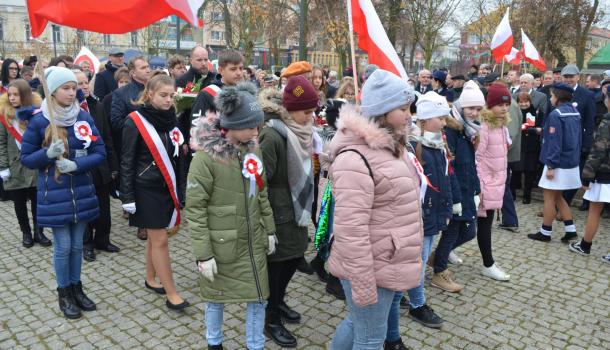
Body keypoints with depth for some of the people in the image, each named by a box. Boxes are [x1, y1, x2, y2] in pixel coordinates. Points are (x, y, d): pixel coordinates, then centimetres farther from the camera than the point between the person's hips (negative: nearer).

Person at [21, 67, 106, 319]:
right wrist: (48, 154, -22)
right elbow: (26, 159, -3)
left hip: (81, 191, 3)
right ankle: (64, 293, 25)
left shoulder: (83, 116, -1)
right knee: (63, 247, 6)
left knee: (77, 245, 14)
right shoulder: (39, 120, -9)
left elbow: (100, 153, -2)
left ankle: (76, 288, 31)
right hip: (54, 195, -3)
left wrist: (76, 164, -18)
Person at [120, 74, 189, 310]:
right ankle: (171, 293, 6)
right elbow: (127, 161, -9)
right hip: (147, 189, -5)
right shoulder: (135, 121, -10)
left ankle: (150, 279, 33)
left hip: (168, 187, 5)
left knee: (155, 237, 15)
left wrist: (179, 189, 13)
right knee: (159, 240, -2)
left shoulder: (171, 118, 6)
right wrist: (128, 197, -11)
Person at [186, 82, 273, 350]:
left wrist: (269, 229, 10)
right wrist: (203, 253, -16)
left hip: (252, 241, 4)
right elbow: (195, 209, -17)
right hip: (221, 245, -4)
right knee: (217, 297, 17)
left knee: (258, 297, 11)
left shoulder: (252, 148, -3)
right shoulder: (206, 156, -20)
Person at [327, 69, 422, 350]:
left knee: (357, 323, 25)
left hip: (388, 262, 9)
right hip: (372, 270, -9)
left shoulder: (391, 146, 8)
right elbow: (351, 231, -26)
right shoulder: (355, 158, -24)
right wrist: (363, 286, -22)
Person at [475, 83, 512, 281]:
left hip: (497, 182, 9)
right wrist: (478, 187, -19)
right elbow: (477, 158, -19)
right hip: (486, 183, -8)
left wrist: (501, 180, 19)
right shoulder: (483, 127, -18)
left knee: (487, 222, 13)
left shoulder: (502, 125, 9)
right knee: (485, 223, 2)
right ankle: (488, 265, 12)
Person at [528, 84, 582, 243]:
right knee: (557, 197, 18)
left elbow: (554, 141, -21)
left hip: (559, 164, -8)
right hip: (572, 163, 8)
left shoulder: (556, 114, -17)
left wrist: (551, 166, -19)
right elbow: (577, 138, 14)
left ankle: (545, 233, 12)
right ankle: (571, 230, 17)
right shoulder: (575, 112, 8)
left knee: (549, 197, 3)